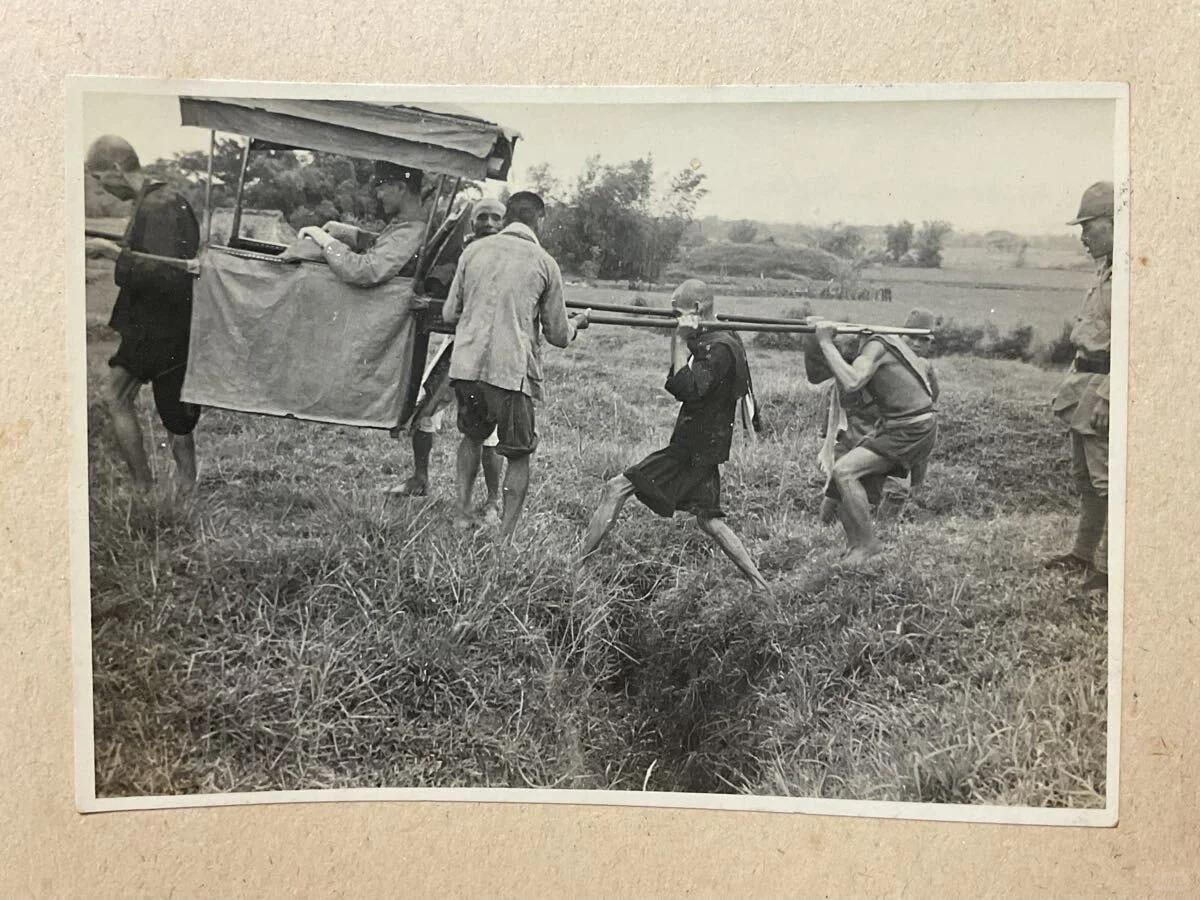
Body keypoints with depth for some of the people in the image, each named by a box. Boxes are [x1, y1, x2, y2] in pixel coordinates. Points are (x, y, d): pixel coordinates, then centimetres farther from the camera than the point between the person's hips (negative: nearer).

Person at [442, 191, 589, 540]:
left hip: (466, 364, 4)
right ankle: (505, 538, 7)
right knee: (519, 455, 10)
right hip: (512, 371, -3)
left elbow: (449, 314, 11)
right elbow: (559, 336, 5)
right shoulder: (545, 263, 1)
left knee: (472, 435, 28)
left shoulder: (473, 251, 7)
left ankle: (463, 513, 24)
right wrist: (576, 323, 28)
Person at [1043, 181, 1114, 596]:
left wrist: (1106, 396, -25)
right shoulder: (1107, 269, 15)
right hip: (1085, 389, 11)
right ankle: (1084, 553, 32)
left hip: (1105, 391, -11)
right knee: (1086, 478, 19)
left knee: (1108, 482, -4)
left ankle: (1107, 568, 3)